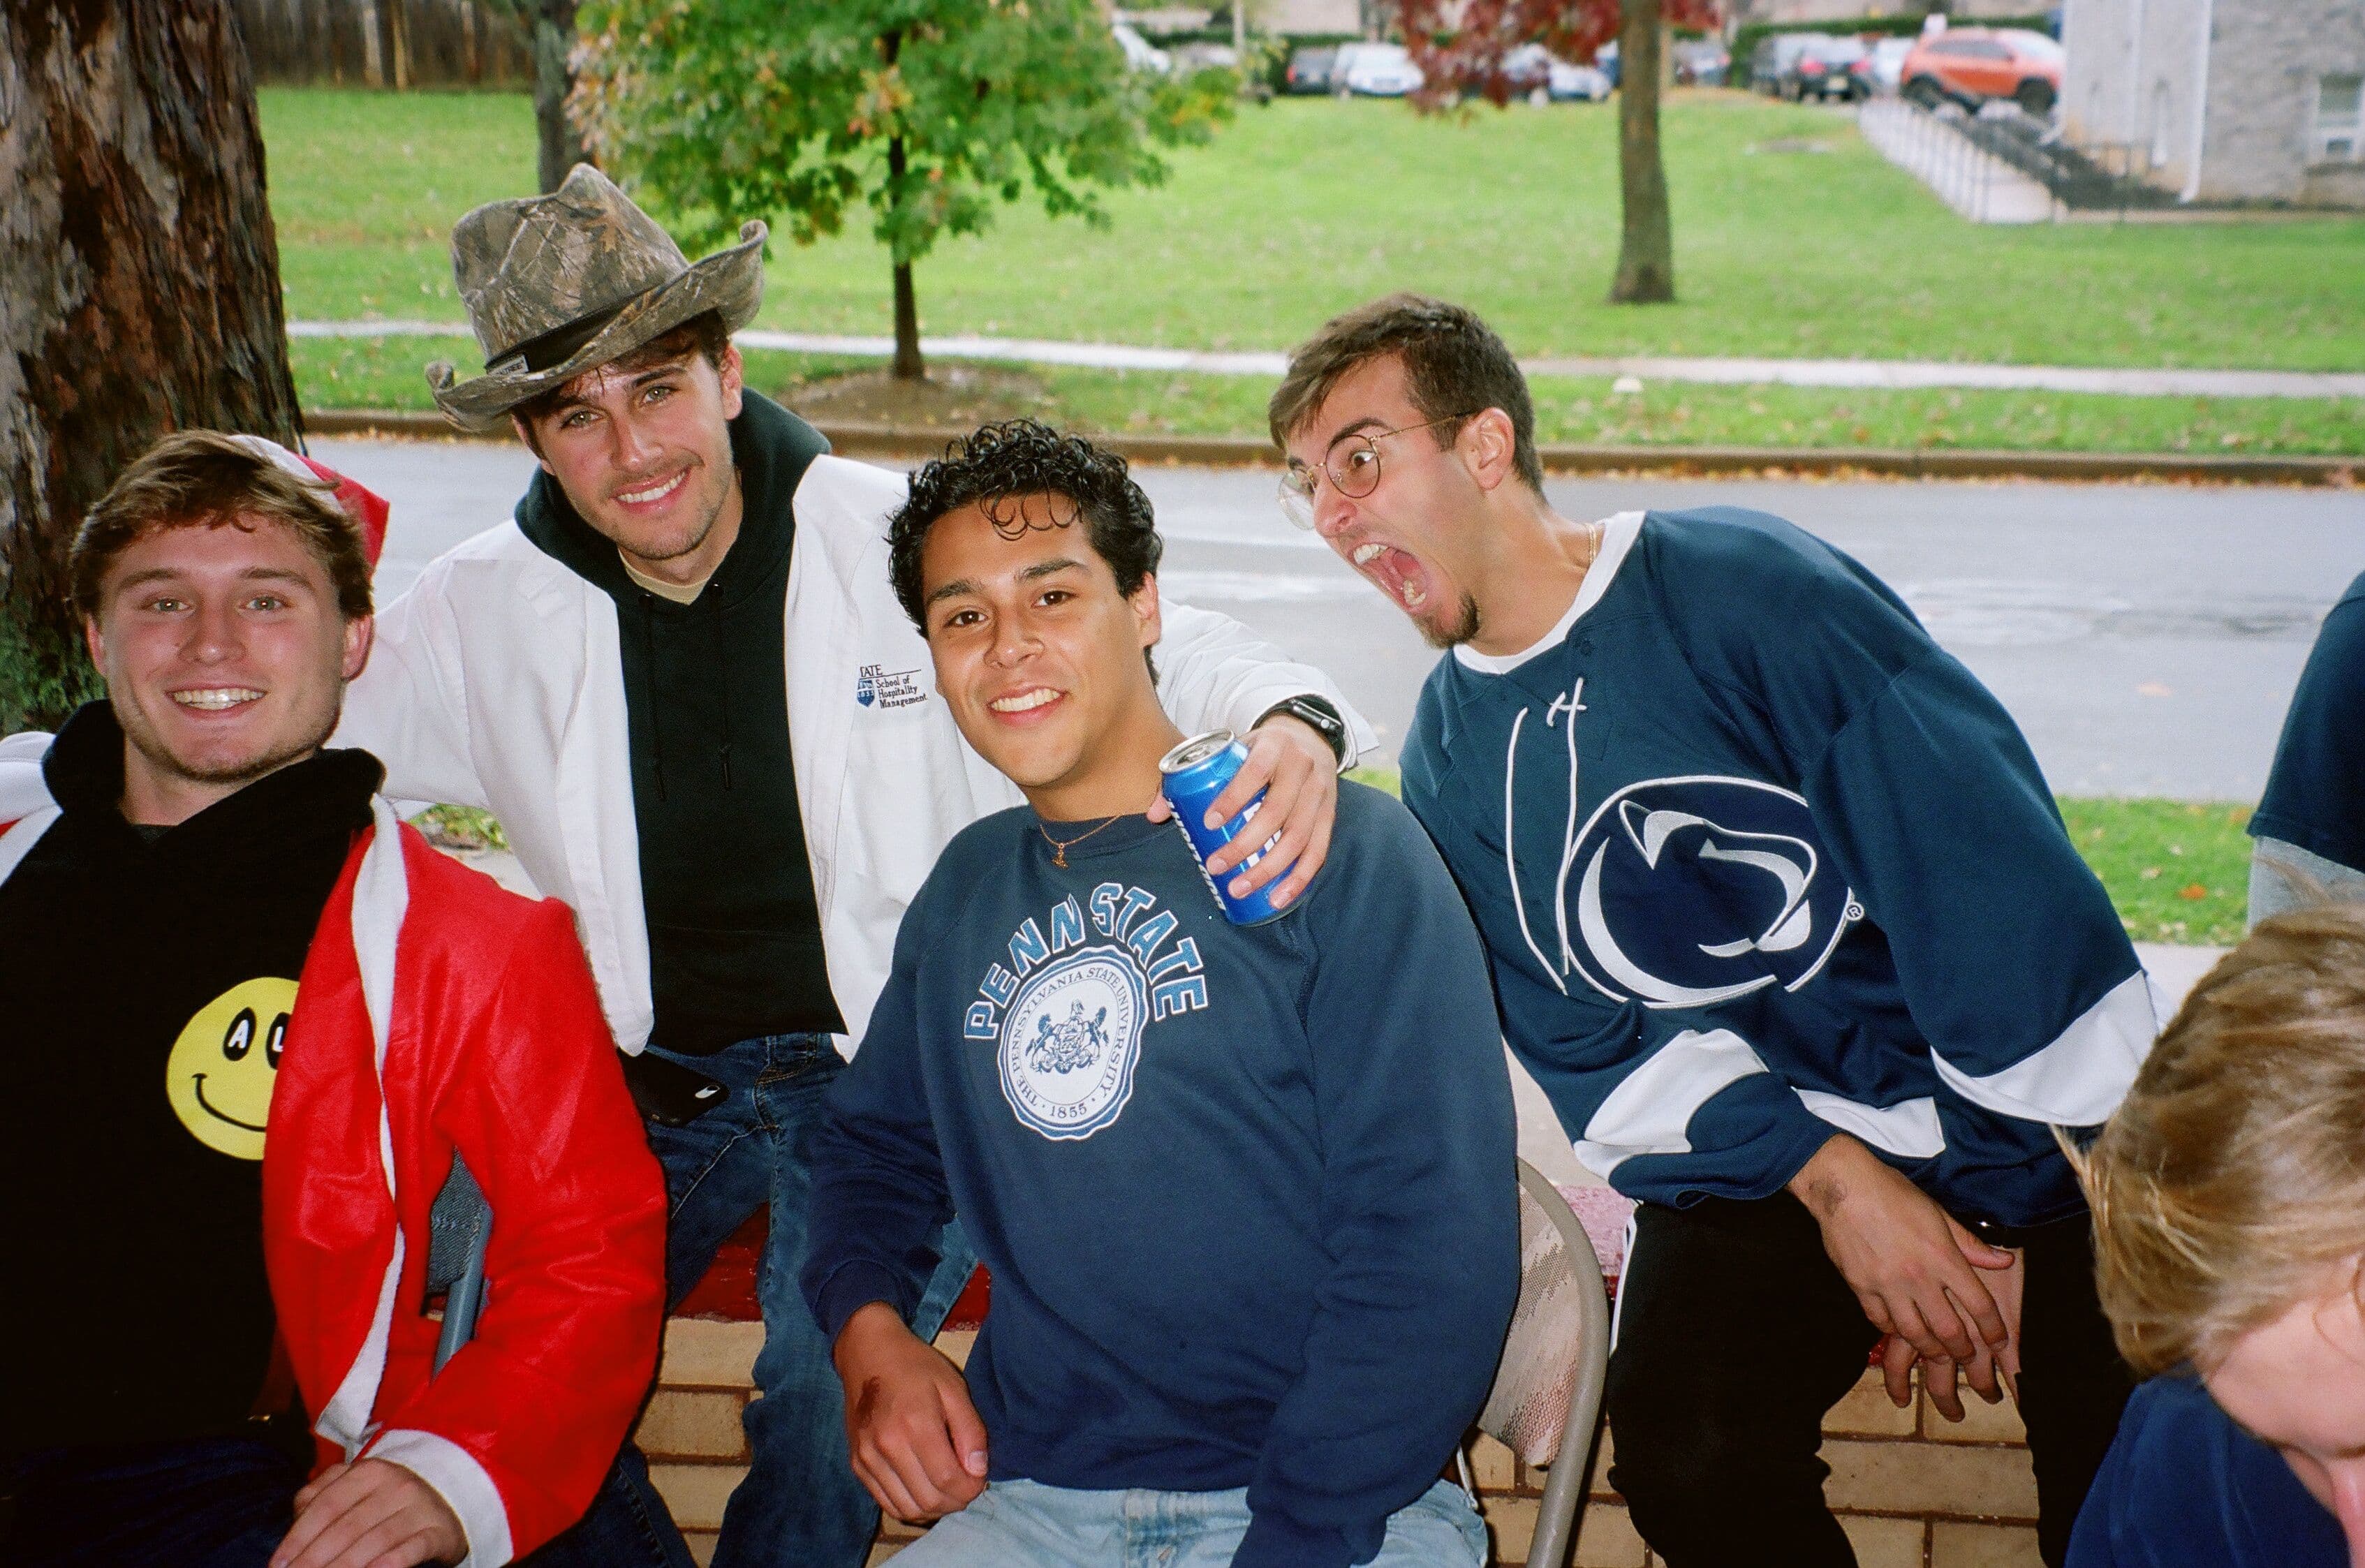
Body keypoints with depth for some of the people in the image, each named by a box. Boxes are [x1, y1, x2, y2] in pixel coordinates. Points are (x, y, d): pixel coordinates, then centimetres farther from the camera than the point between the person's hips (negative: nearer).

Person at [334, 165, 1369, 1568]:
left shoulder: (903, 546, -6)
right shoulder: (481, 615, 3)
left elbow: (1159, 646, -7)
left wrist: (1289, 715, -28)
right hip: (647, 1085, 4)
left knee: (829, 1395, -27)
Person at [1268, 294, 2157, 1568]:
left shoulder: (1746, 587, -13)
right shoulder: (1446, 761, 3)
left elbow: (1994, 873, -14)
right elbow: (1587, 1044, 0)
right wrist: (1831, 1181, -14)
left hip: (2017, 1120, -3)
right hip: (1752, 1164, 3)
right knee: (1688, 1459, -21)